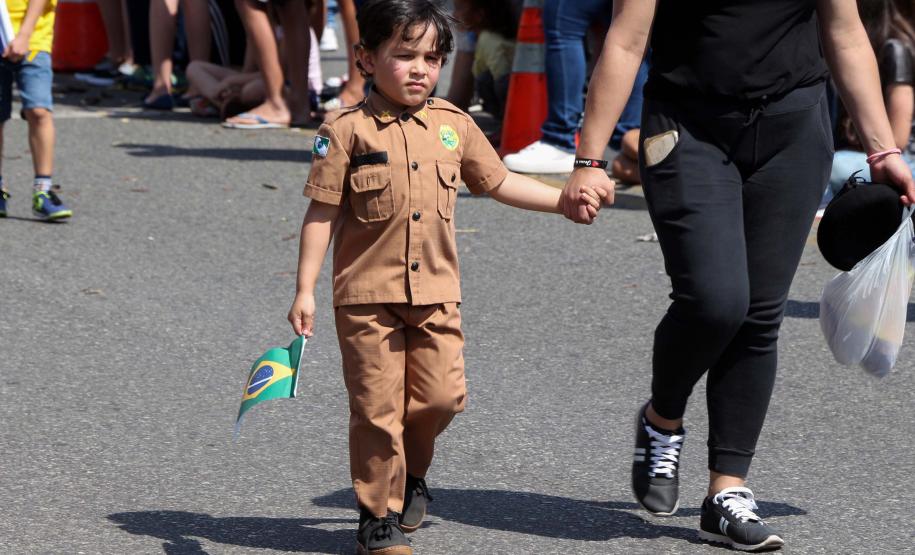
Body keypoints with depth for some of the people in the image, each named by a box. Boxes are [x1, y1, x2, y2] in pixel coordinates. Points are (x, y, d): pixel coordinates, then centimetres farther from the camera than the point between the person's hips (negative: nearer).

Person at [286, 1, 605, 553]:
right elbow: (322, 212, -5)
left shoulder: (454, 125, 6)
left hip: (437, 294, 4)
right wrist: (305, 291, -8)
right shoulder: (348, 130, -6)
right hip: (368, 296, -4)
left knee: (441, 395, 1)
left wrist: (566, 199, 16)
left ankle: (411, 473, 31)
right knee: (378, 408, -1)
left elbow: (499, 181, 21)